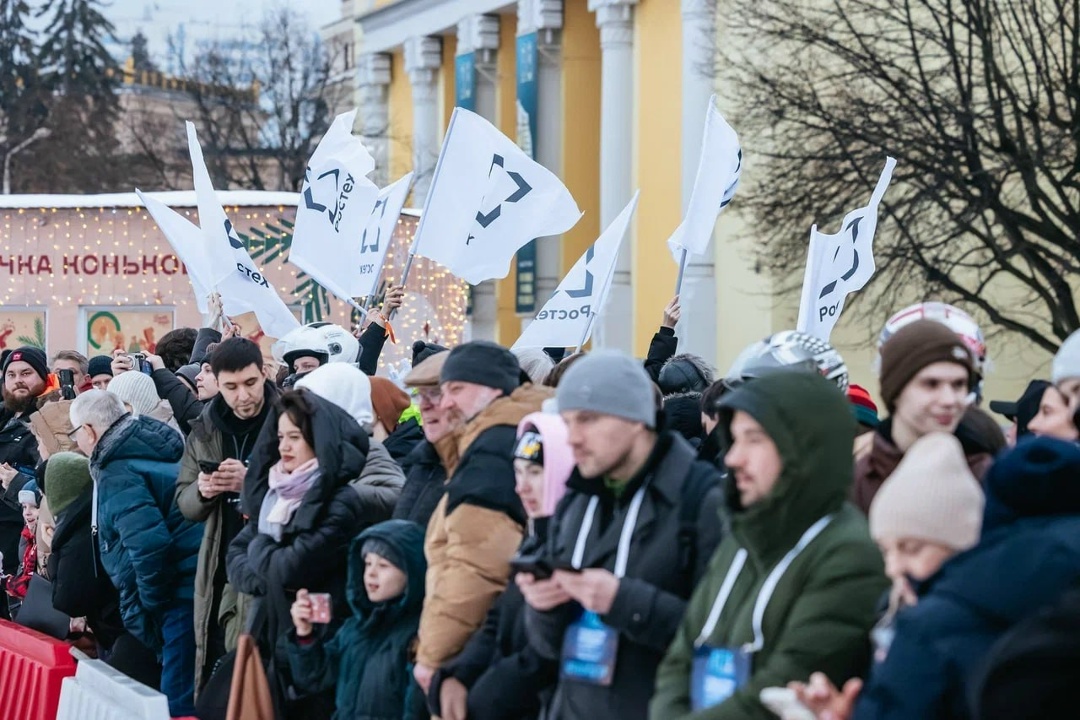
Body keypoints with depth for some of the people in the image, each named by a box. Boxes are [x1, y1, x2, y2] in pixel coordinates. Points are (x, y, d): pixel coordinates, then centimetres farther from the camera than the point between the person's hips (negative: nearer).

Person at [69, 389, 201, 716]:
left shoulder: (117, 475, -10)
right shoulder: (153, 448, 18)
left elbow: (148, 544, -23)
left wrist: (153, 603, -8)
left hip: (182, 593, -10)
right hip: (200, 583, 10)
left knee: (179, 702, -8)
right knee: (190, 694, 14)